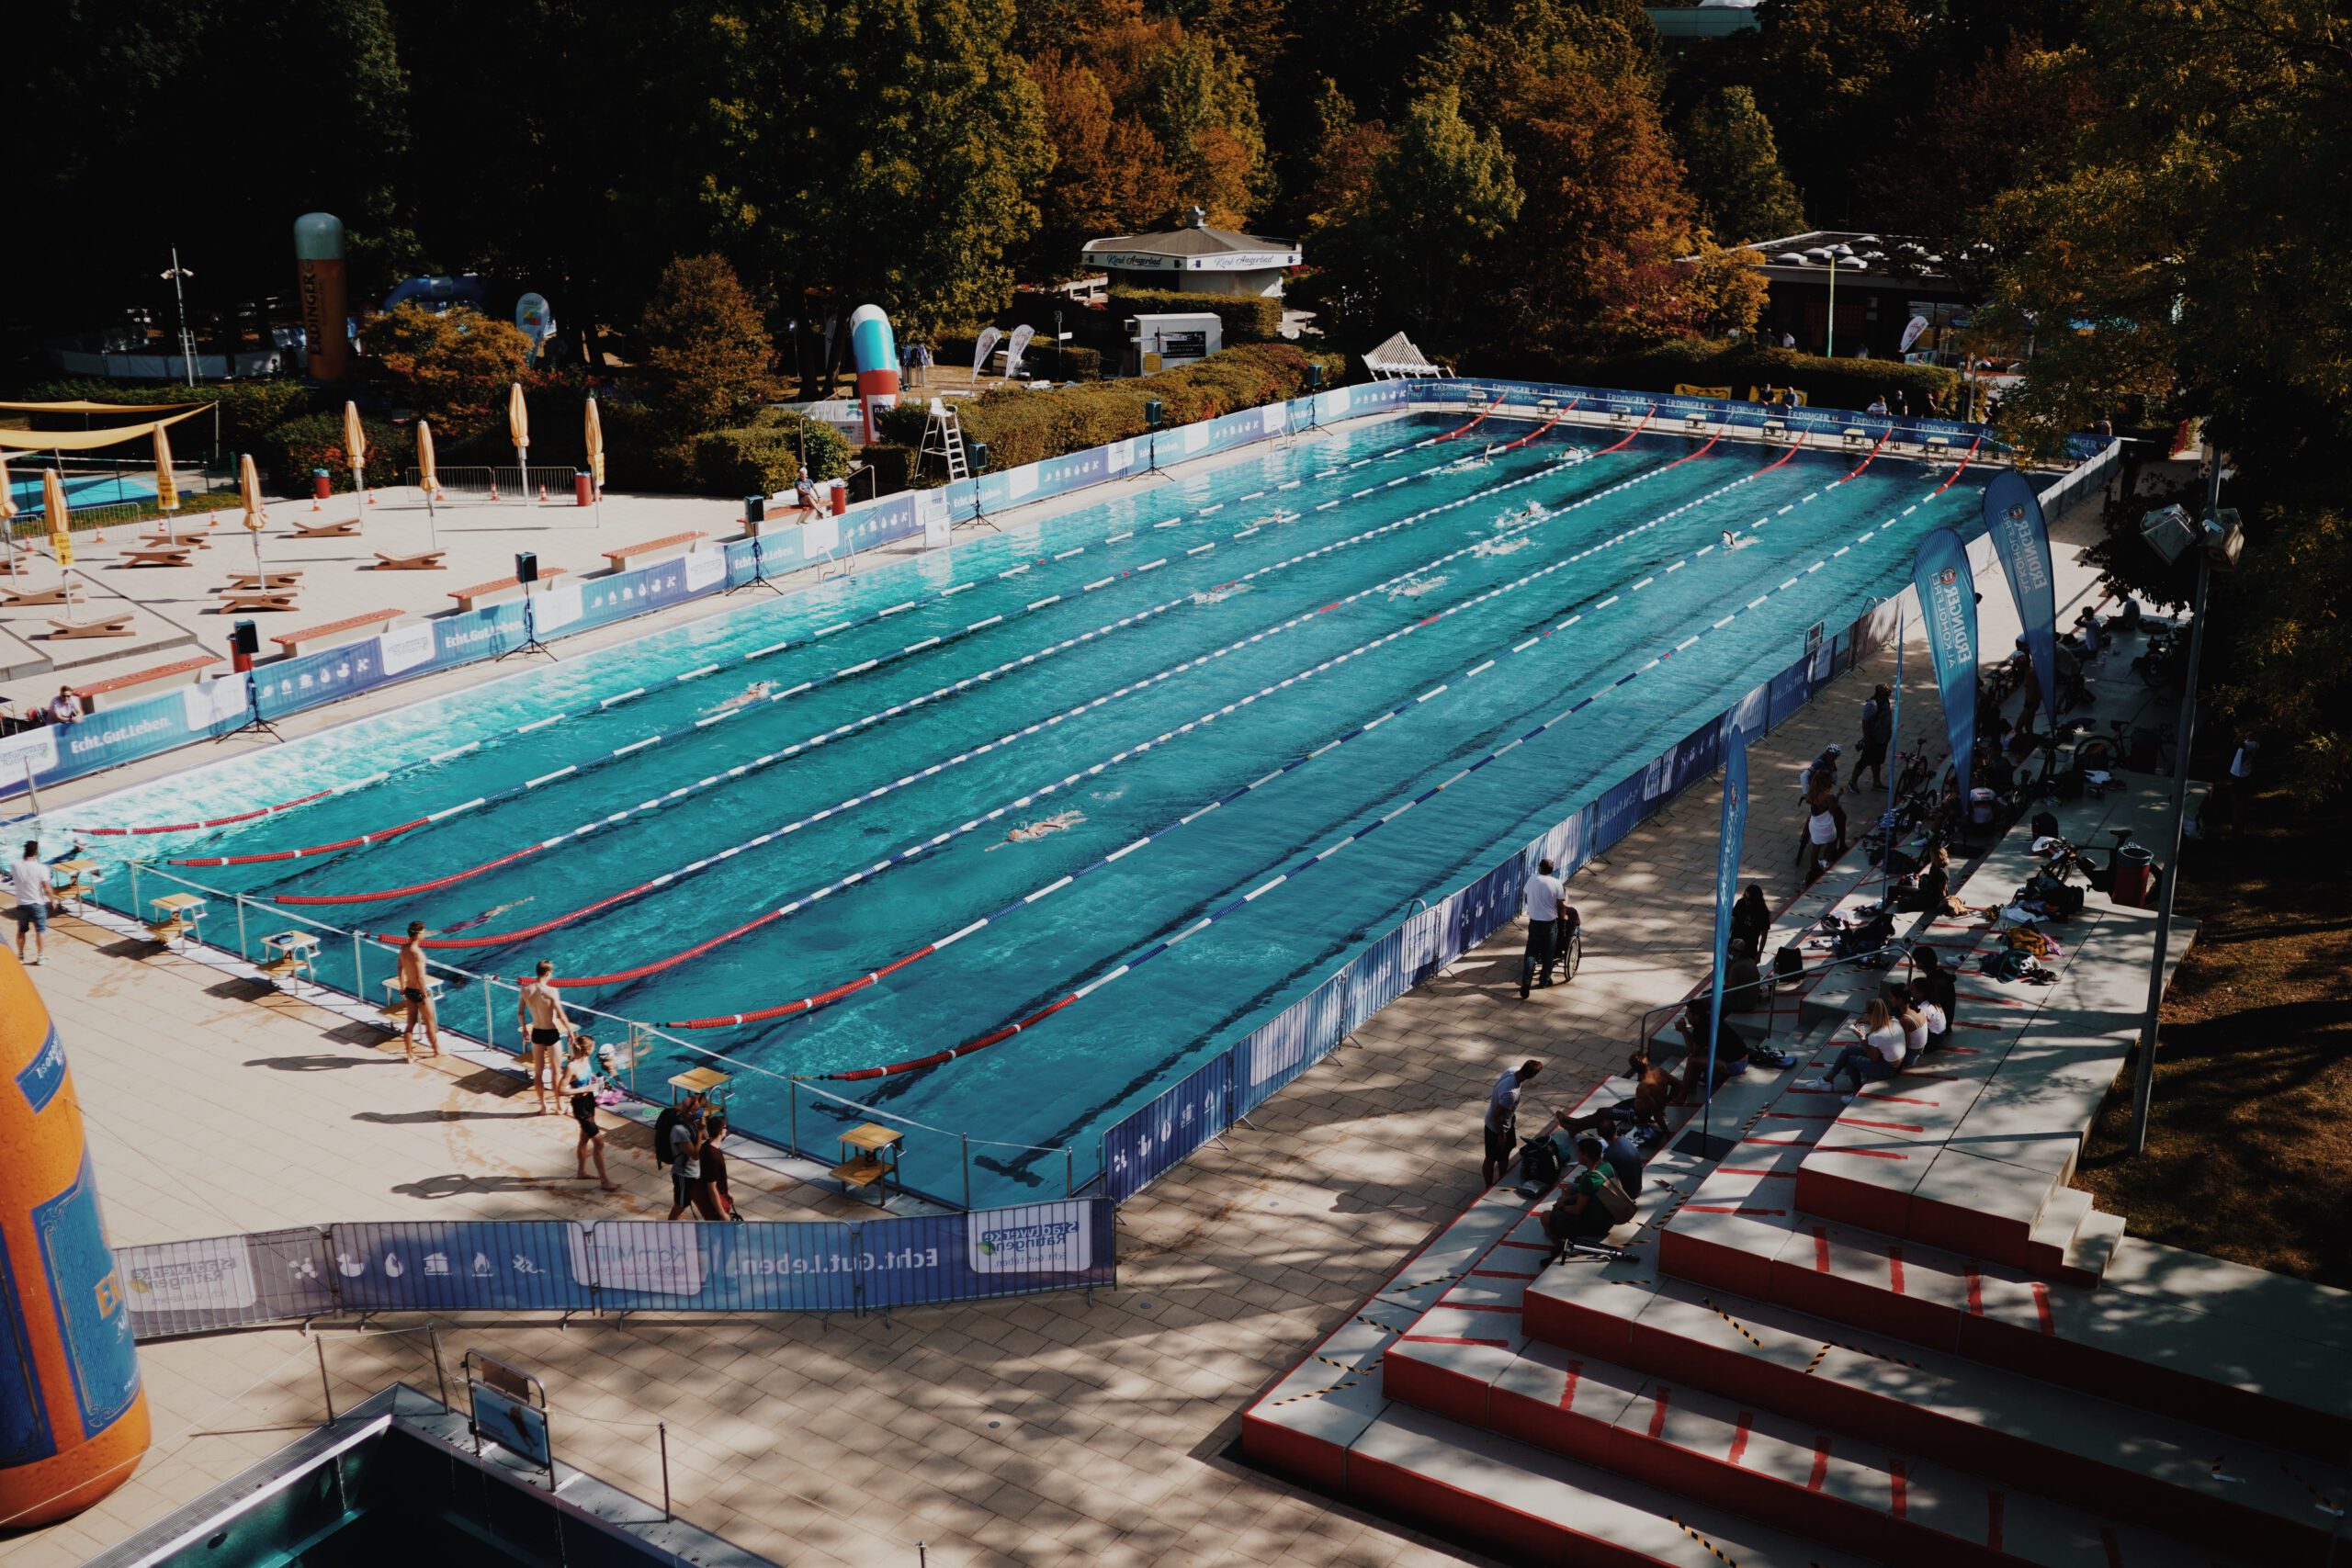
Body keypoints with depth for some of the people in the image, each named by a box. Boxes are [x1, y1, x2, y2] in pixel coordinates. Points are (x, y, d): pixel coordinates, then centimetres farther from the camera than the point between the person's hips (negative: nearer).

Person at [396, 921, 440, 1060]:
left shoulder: (403, 948, 1)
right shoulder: (417, 952, -26)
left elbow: (400, 969, 12)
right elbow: (420, 978, -26)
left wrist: (402, 988, 23)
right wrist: (425, 995, -17)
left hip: (409, 990, 8)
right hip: (419, 991, -8)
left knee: (411, 1023, 17)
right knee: (431, 1024, 11)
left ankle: (410, 1054, 23)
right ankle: (437, 1051, 26)